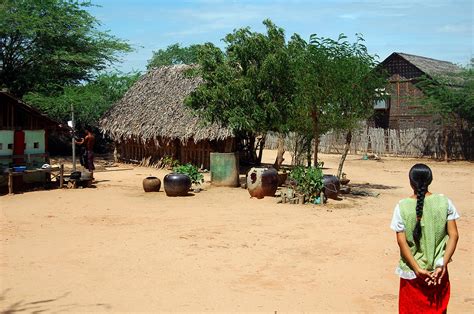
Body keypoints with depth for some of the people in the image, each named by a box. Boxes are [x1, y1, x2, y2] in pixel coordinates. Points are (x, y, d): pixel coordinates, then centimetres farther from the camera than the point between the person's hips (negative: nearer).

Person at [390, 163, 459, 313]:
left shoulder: (402, 206, -10)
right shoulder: (444, 202, -6)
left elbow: (401, 241, -13)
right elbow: (453, 235, -8)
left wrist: (417, 269, -12)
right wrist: (443, 265, -9)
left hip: (412, 272, -1)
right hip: (438, 270, 2)